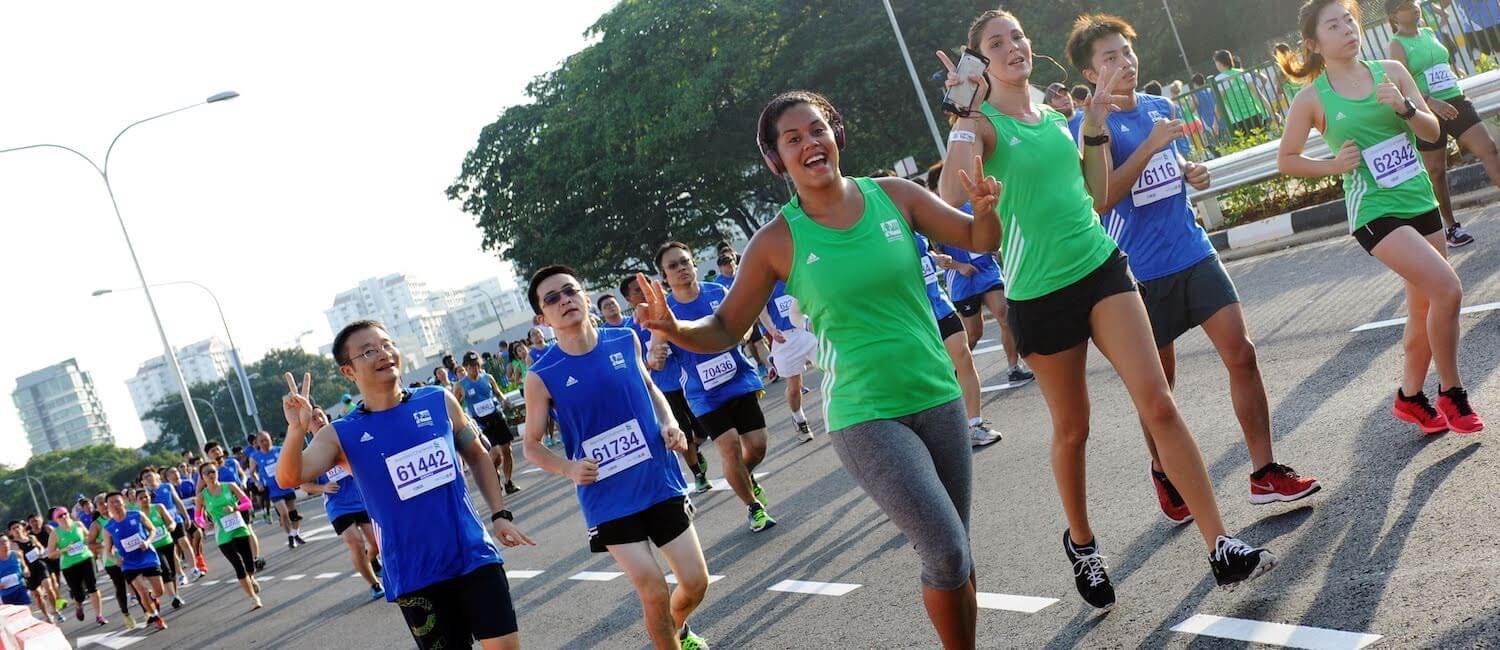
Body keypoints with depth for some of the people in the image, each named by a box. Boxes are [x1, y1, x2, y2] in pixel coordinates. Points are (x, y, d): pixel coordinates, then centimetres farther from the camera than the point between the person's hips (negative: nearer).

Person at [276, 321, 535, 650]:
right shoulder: (340, 435, -4)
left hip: (474, 556, 2)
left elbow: (477, 456, 15)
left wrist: (500, 514, 7)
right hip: (413, 577, -1)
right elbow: (289, 477, -17)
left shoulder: (439, 401, 2)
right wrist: (297, 430, -36)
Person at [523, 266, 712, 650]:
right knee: (654, 591, -9)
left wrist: (670, 424, -1)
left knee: (695, 582, 7)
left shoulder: (626, 340, -1)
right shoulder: (542, 376, -10)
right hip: (608, 500, -3)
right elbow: (531, 445, 1)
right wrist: (569, 468, -17)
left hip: (660, 482, 3)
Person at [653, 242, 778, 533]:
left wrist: (739, 335, -12)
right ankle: (754, 508, 13)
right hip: (704, 394, -2)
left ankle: (747, 478, 38)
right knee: (731, 450, -10)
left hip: (739, 380, 2)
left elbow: (744, 323, 11)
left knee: (757, 445, 3)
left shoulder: (718, 292, -3)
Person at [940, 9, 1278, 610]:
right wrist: (966, 115, -28)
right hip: (1040, 292, -4)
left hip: (1101, 267, 4)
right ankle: (1081, 541, 34)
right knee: (1071, 428, 10)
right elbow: (950, 199, -25)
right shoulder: (981, 122, -7)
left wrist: (1096, 123, 9)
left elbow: (1097, 193, 16)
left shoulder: (1055, 115, 11)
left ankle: (1221, 549, -6)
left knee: (1158, 404, -7)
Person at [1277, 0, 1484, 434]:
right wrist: (1334, 165, -10)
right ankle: (1451, 393, 0)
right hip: (1374, 211, -5)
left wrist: (1404, 107, -15)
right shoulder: (1312, 100, -5)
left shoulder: (1391, 72, 3)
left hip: (1419, 200, 5)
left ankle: (1411, 397, 31)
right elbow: (1286, 161, 3)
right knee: (1448, 289, -18)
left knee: (1425, 307, 11)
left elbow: (1433, 132, 3)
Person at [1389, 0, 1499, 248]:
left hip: (1455, 102, 5)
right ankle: (1451, 227, 17)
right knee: (1436, 171, 4)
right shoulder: (1397, 45, -7)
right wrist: (1432, 103, -31)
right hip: (1427, 112, -5)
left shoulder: (1429, 33, 13)